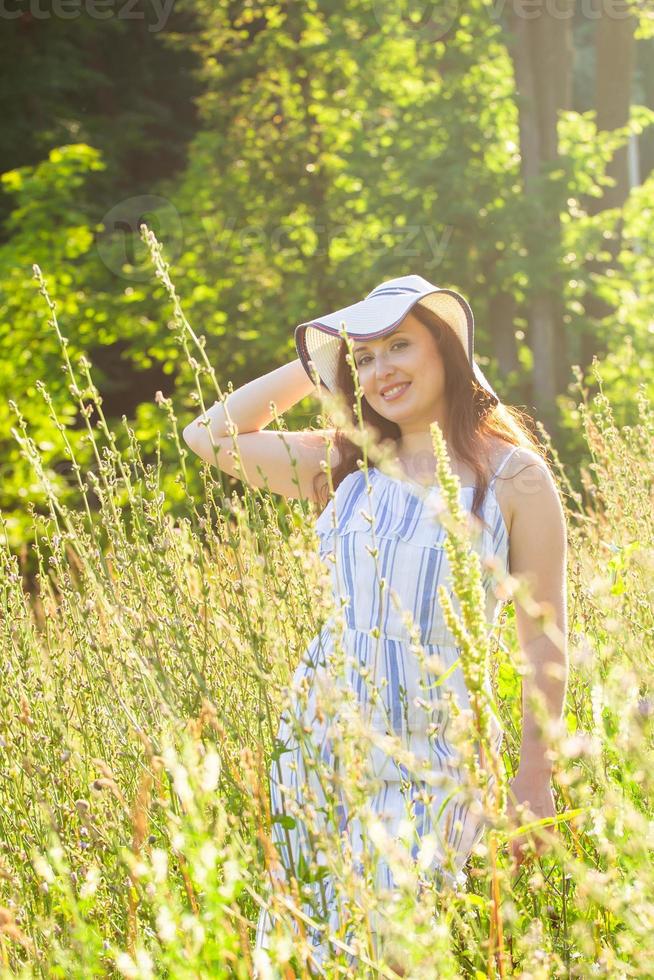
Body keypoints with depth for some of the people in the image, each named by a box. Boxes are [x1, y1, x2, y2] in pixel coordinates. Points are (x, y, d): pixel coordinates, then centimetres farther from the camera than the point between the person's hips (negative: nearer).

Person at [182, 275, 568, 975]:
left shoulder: (513, 476, -4)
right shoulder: (345, 466, 8)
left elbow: (543, 637, -3)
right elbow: (209, 435, 10)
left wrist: (535, 773, -5)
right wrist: (311, 366, 8)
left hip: (432, 753, -4)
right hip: (316, 734, 4)